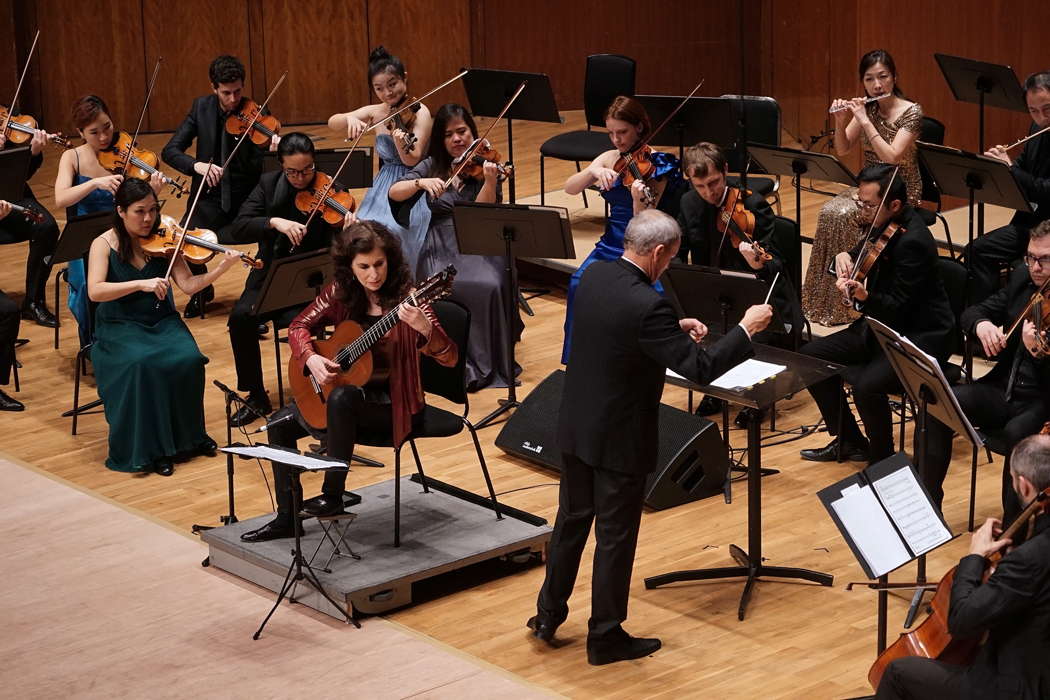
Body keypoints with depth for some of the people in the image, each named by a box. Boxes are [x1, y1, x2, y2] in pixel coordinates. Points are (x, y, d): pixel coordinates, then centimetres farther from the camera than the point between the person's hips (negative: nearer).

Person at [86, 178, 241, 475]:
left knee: (189, 359, -26)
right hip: (121, 328, -3)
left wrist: (222, 268, -20)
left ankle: (188, 437, -4)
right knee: (142, 365, -33)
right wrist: (141, 284, -28)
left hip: (162, 322, 3)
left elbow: (188, 285, -5)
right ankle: (146, 449, -20)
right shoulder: (104, 245, -5)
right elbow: (95, 291, -20)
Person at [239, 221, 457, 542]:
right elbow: (298, 326, 8)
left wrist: (424, 329, -46)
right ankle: (287, 518, 10)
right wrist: (310, 357, -14)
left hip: (394, 404, -6)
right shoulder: (341, 292, -4)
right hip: (352, 389, 6)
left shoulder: (405, 297, -17)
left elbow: (449, 358, -25)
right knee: (280, 424, -2)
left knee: (342, 397, -35)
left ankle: (333, 494, -23)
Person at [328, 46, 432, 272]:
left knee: (390, 229, -26)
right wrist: (350, 118, -21)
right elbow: (332, 122, 0)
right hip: (383, 188, 5)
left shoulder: (419, 111, -9)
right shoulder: (376, 113, 6)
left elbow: (413, 159, -20)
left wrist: (401, 143, -41)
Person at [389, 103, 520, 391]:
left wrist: (490, 182, -30)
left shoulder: (484, 165, 2)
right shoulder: (432, 166, 9)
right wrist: (421, 183, -20)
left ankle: (484, 363, -17)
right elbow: (394, 193, -2)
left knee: (488, 286, -31)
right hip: (441, 246, 1)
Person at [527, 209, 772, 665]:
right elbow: (700, 369, -26)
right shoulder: (647, 306, -28)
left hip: (575, 428, 8)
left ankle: (548, 614, 34)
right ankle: (605, 637, 20)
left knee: (572, 520, 22)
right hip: (620, 440, -8)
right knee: (615, 537, 7)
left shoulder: (593, 276, -3)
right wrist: (746, 329, -15)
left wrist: (675, 328, 9)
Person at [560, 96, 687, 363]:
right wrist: (593, 171, -23)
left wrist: (640, 199, -38)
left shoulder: (655, 164, -7)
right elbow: (570, 188, -4)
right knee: (578, 284, -24)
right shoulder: (610, 159, 8)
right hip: (611, 244, 4)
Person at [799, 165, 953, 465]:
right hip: (883, 325, 10)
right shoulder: (883, 225, 2)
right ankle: (848, 441, 16)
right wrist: (845, 257, -4)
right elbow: (863, 250, 20)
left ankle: (882, 458, -5)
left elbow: (897, 308, -26)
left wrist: (864, 296, -44)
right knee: (810, 356, 2)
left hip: (920, 337, -10)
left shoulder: (913, 241, -25)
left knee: (866, 385, -32)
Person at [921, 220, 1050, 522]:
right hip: (1004, 389, 6)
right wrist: (982, 324, -12)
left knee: (1018, 434, -36)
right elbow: (972, 312, 11)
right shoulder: (1022, 278, 5)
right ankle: (928, 501, -3)